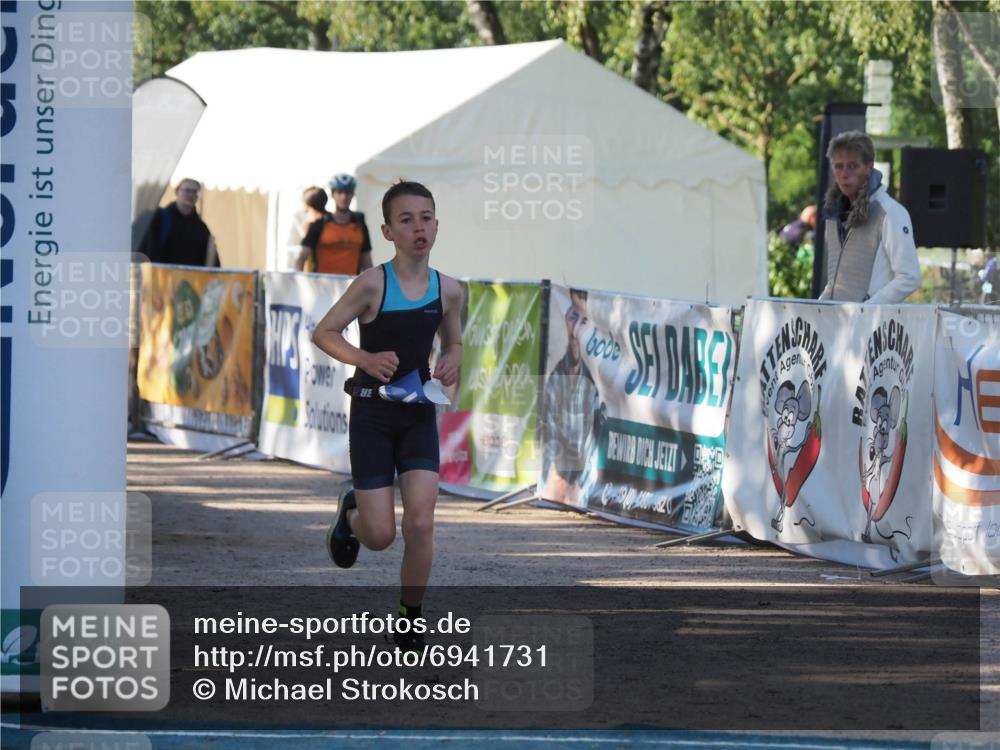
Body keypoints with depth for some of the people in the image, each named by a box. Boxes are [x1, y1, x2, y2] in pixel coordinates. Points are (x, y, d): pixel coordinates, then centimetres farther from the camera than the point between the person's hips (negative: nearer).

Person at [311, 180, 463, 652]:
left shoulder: (447, 290, -2)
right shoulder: (373, 284, -15)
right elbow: (323, 333, -9)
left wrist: (450, 363, -6)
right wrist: (366, 359, -24)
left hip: (418, 415, 3)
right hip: (372, 413, -3)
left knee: (420, 524, -10)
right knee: (380, 535, -2)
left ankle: (410, 620, 7)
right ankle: (350, 515, 36)